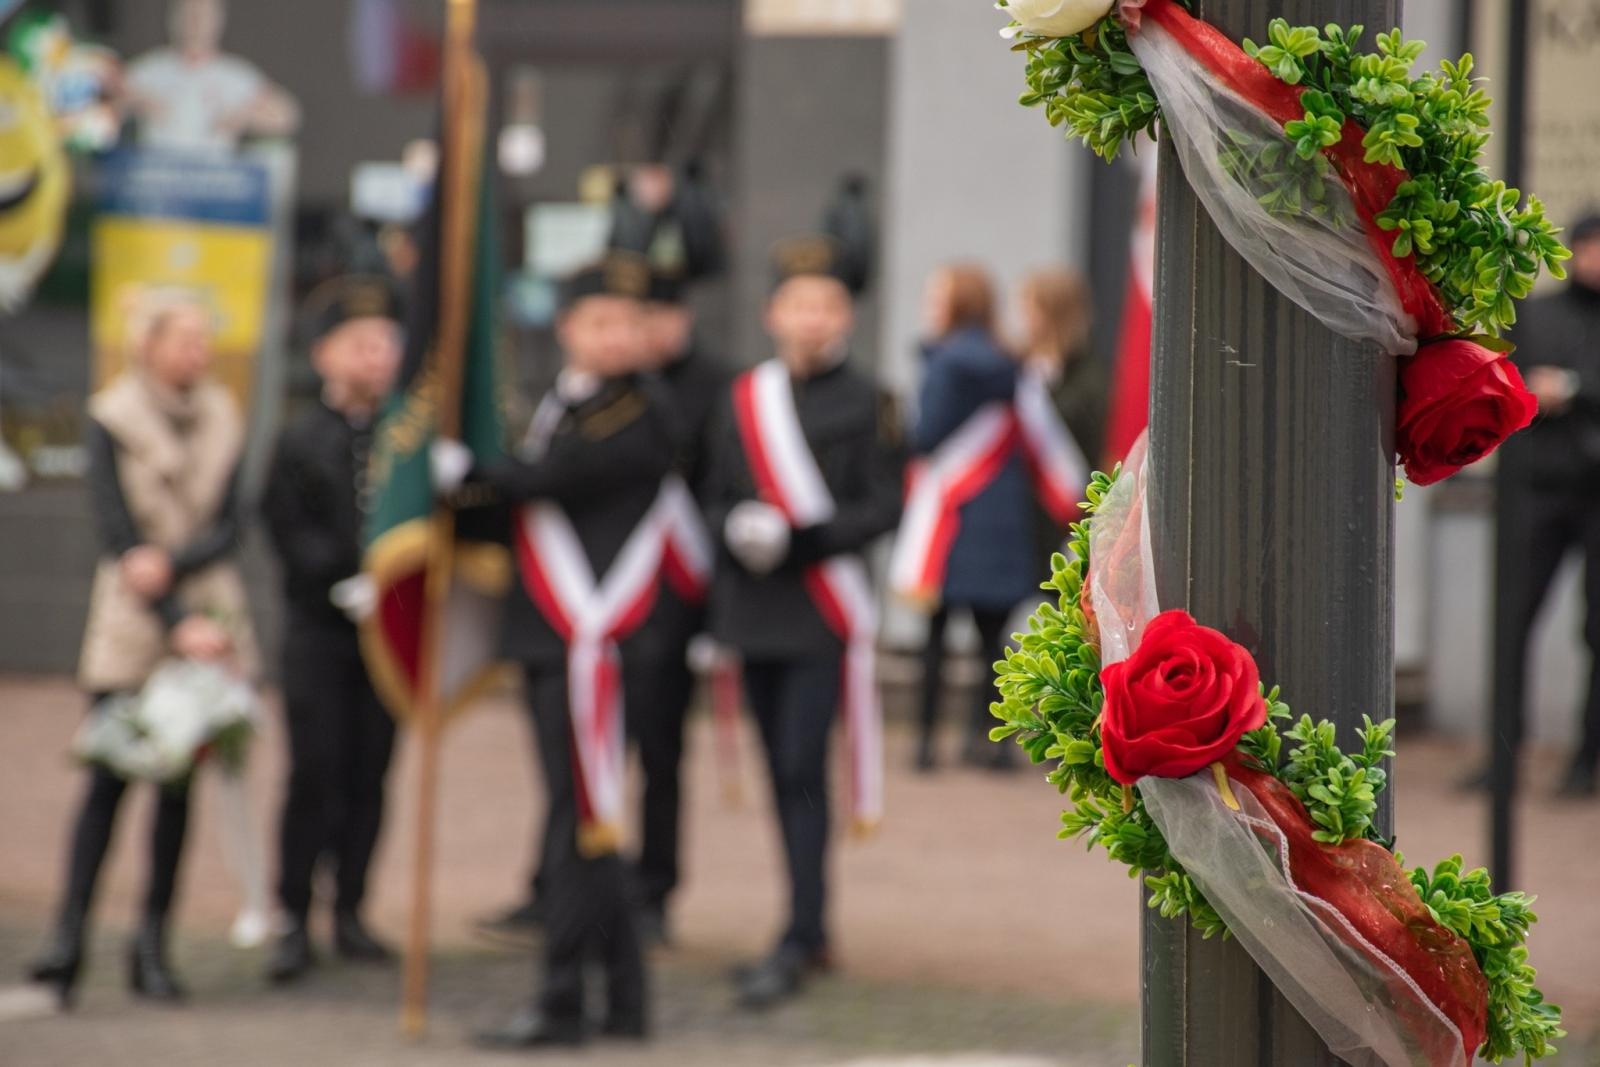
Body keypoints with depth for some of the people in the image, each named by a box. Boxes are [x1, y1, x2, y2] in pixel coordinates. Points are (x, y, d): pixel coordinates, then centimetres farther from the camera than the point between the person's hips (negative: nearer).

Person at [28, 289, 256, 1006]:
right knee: (108, 777, -11)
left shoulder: (221, 421, 9)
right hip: (131, 624, -3)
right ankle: (67, 939, -10)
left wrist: (171, 561, -17)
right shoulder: (111, 422, -3)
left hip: (205, 615, 4)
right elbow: (119, 535, -8)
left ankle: (152, 944, 5)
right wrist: (177, 622, -15)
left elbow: (227, 529, 3)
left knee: (179, 781, 1)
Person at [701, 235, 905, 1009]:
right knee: (784, 776, 10)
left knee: (803, 770, -10)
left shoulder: (864, 405, -3)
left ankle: (799, 940, -9)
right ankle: (811, 930, 21)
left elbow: (883, 508, -6)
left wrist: (796, 537, -18)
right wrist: (738, 529, -7)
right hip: (755, 613, 5)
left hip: (823, 616, -5)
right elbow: (715, 497, 14)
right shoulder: (743, 399, 10)